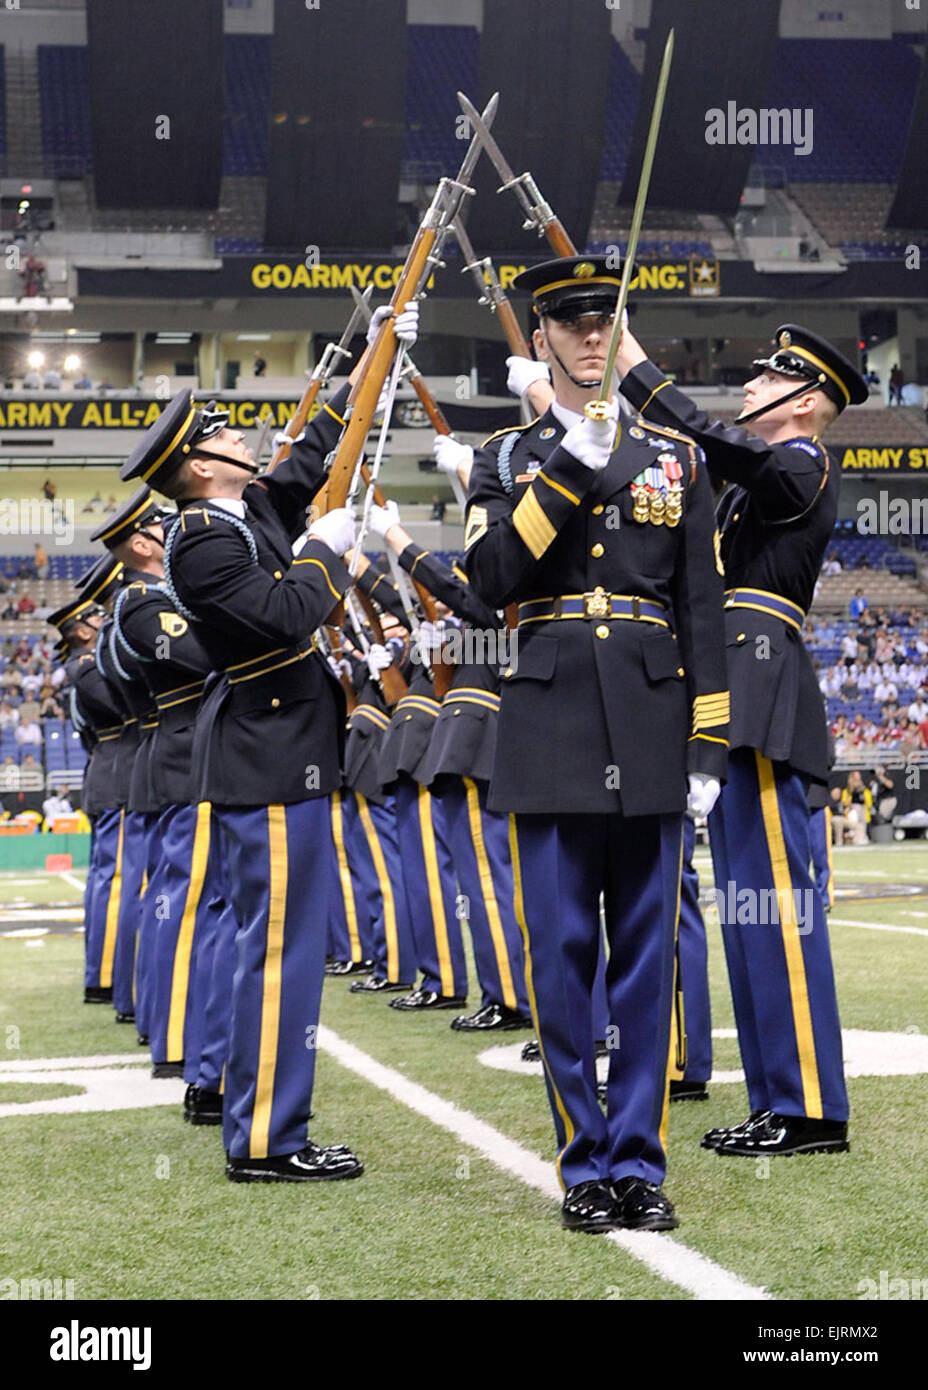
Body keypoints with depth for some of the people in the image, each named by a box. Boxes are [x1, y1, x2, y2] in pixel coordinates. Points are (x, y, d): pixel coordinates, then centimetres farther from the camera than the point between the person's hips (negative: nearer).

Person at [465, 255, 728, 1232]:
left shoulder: (675, 457, 12)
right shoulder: (506, 457, 9)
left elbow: (701, 610, 8)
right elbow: (489, 582, -7)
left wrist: (709, 746, 2)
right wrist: (569, 468, -12)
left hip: (650, 732, 1)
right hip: (551, 733, -1)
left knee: (646, 956, 3)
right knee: (561, 954, 1)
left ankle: (639, 1162, 12)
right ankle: (585, 1164, 11)